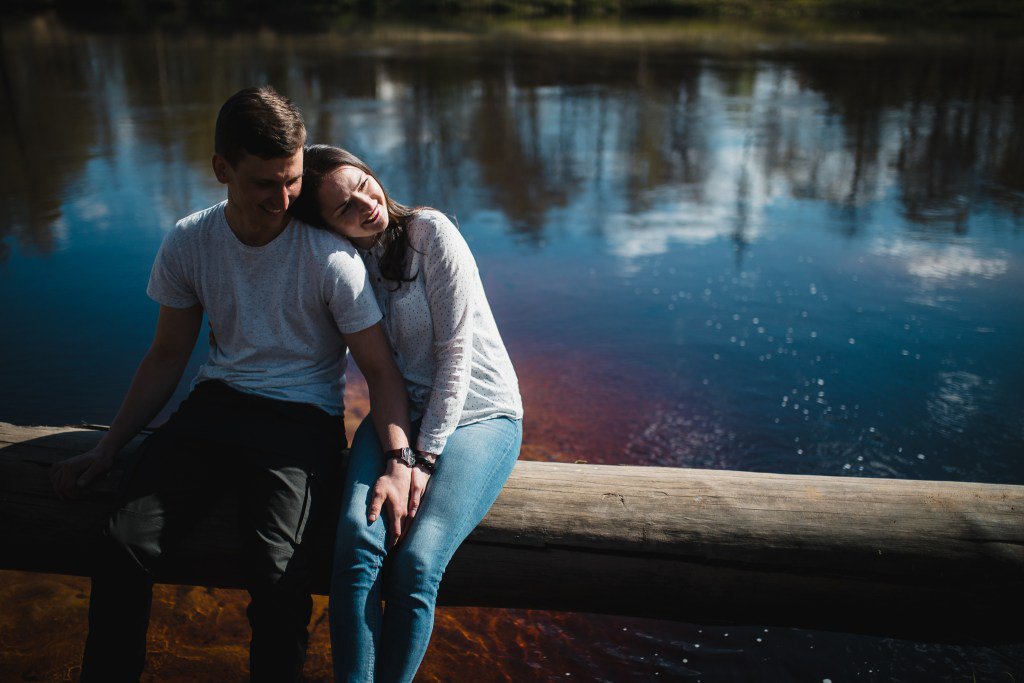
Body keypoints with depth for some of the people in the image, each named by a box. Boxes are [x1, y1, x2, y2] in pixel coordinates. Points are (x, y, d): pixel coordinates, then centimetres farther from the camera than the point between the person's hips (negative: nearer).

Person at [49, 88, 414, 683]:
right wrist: (106, 450, 10)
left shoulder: (330, 259, -11)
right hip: (217, 404, 4)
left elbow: (380, 370, -7)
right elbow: (168, 355, 12)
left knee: (277, 576, -27)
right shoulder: (189, 242, 1)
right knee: (126, 546, -18)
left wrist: (401, 462, -21)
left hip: (303, 417, -3)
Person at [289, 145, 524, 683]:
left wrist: (424, 459, -15)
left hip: (479, 414, -3)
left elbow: (455, 353, -13)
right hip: (401, 413, 4)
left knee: (416, 565, -24)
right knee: (357, 538, -26)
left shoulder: (429, 231, -9)